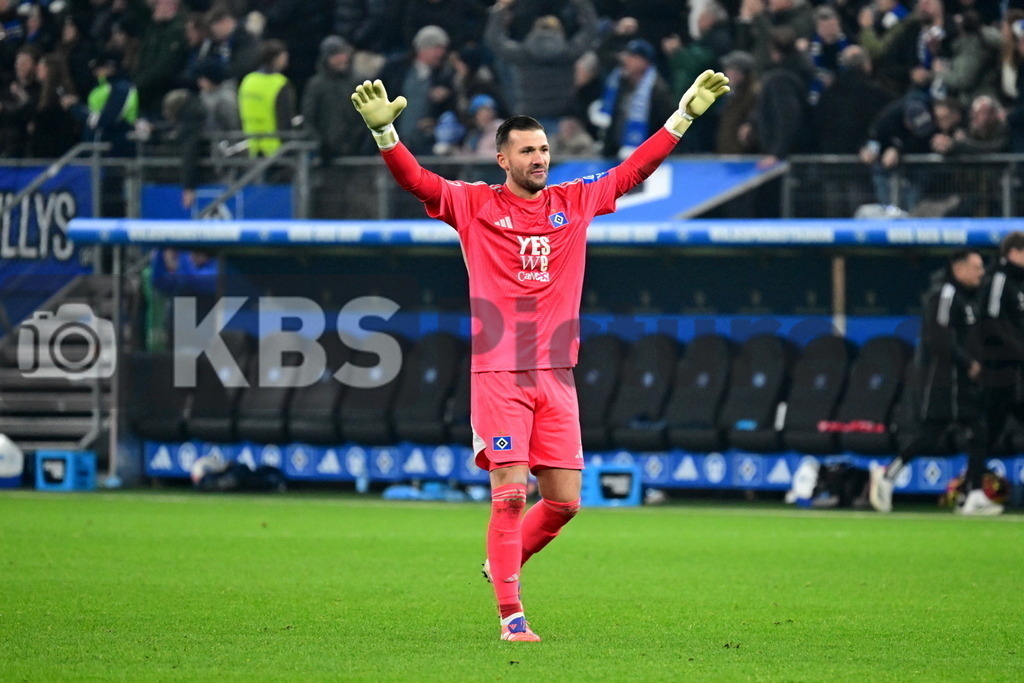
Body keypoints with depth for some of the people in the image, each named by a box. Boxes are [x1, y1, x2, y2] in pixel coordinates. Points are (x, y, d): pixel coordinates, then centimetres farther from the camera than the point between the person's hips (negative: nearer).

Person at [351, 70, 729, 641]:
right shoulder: (475, 206, 1)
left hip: (557, 375, 4)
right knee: (511, 495, -9)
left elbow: (634, 170, 18)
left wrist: (685, 115, 17)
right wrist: (384, 131, -24)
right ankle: (511, 615, -3)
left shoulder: (575, 201, 11)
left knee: (564, 500, 3)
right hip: (498, 375, -4)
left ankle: (504, 564, 30)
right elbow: (417, 180, -8)